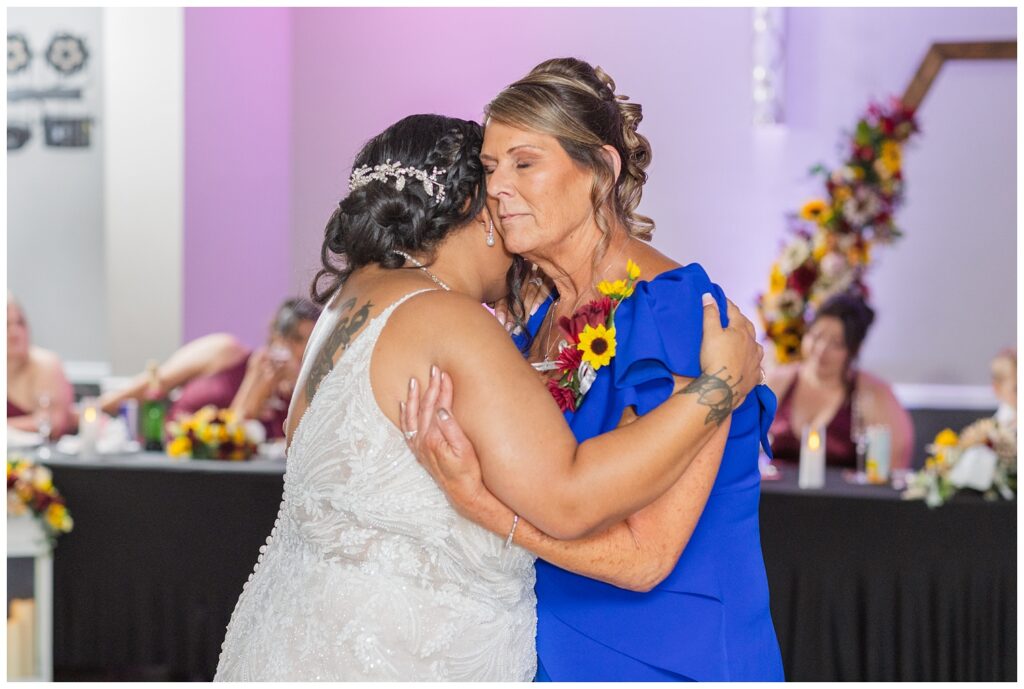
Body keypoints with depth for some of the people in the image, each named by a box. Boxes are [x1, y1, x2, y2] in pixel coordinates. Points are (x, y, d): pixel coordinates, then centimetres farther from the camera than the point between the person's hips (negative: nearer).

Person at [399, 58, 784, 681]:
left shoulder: (677, 312, -19)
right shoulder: (544, 324, 4)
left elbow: (644, 557, -23)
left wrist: (476, 499, -29)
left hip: (673, 658, -7)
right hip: (555, 651, 7)